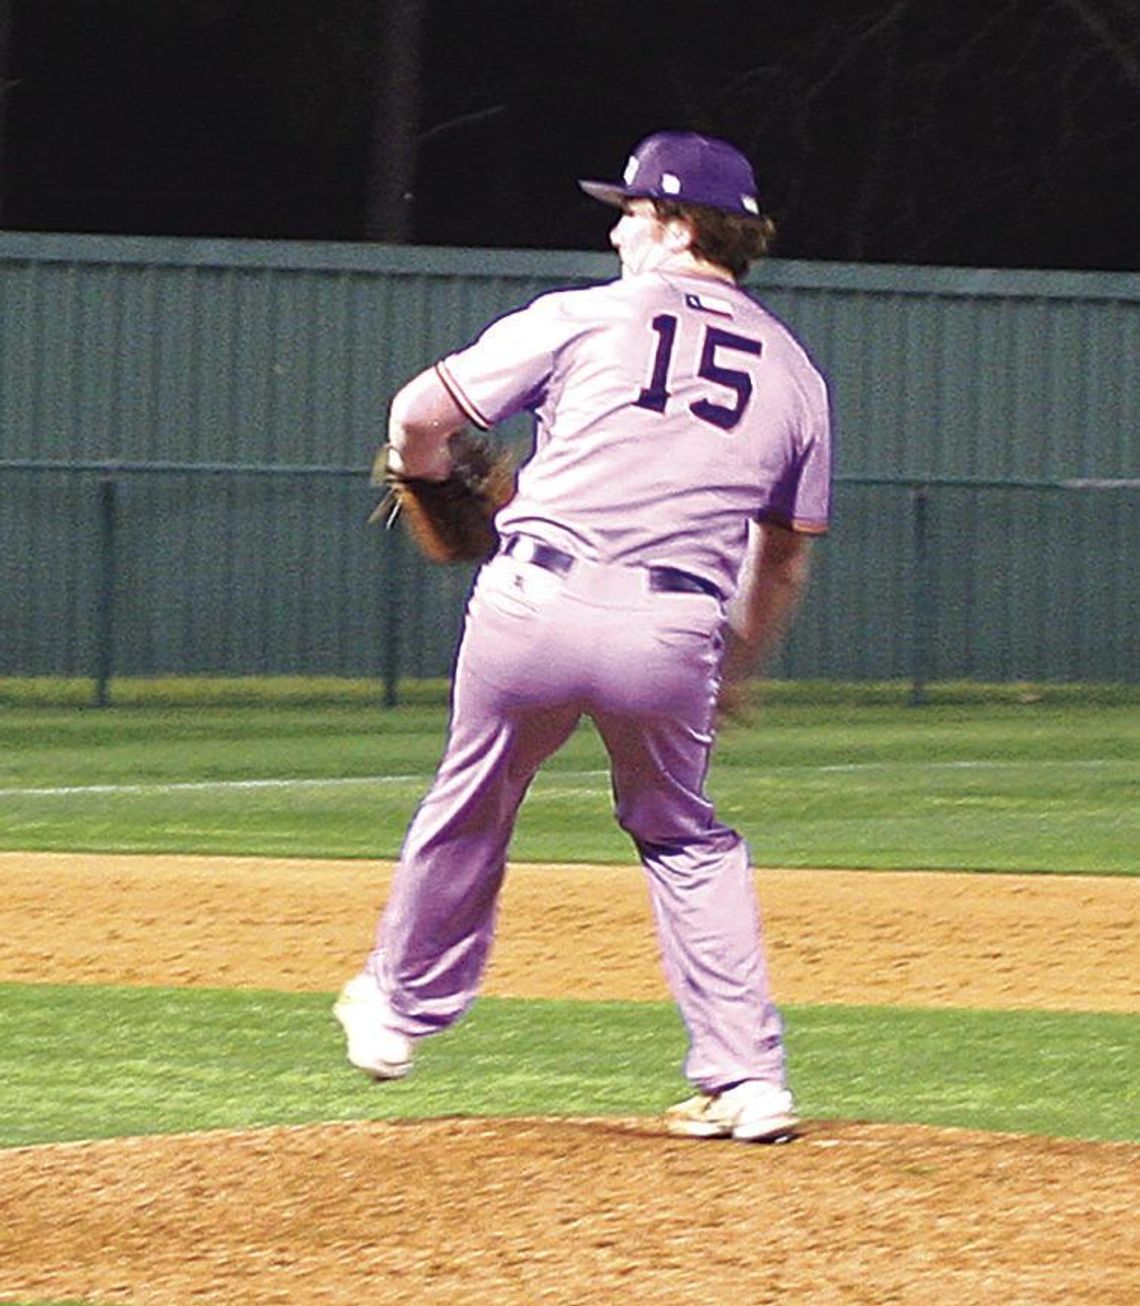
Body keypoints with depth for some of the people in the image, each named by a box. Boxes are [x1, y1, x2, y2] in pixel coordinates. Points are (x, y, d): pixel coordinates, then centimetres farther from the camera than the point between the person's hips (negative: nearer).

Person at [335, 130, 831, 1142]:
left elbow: (418, 417, 7)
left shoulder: (587, 317, 6)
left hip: (538, 604, -2)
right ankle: (749, 1078, 10)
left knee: (471, 811, 19)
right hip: (677, 634, 2)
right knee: (685, 838, 20)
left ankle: (400, 1009, 37)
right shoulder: (792, 369, 16)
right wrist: (731, 675, 34)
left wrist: (429, 471, 30)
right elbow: (784, 558, 20)